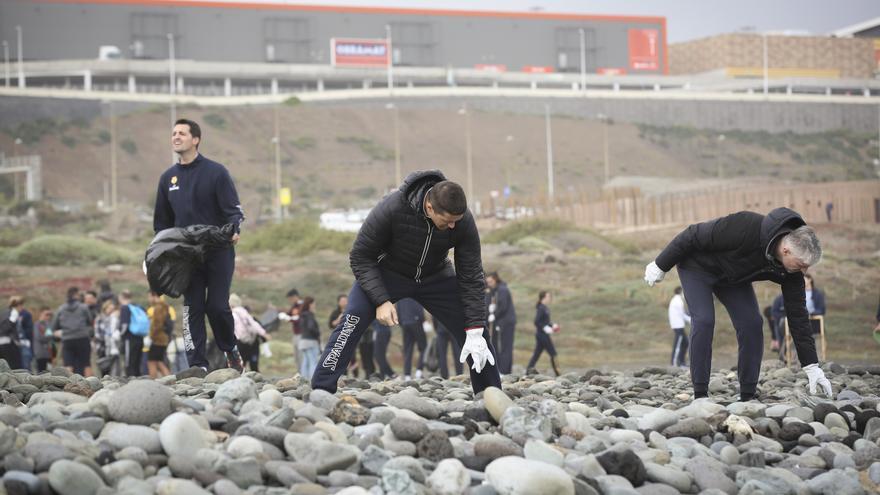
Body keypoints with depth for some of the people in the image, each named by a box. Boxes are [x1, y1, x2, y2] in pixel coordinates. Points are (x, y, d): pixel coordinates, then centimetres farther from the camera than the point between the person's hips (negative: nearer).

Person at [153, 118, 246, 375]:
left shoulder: (216, 172, -3)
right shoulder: (168, 178, 12)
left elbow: (234, 209, -6)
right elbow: (162, 221, 20)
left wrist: (234, 230, -26)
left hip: (218, 251, -4)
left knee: (217, 306, -6)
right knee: (193, 308, -2)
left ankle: (231, 349, 20)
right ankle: (198, 363, -1)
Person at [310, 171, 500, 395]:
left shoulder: (463, 221, -26)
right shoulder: (391, 209, -35)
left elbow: (471, 277, -20)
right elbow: (361, 256, -24)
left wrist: (475, 332, -25)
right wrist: (381, 300, -34)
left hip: (435, 276, 3)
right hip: (386, 272, -3)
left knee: (475, 330, -7)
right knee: (354, 319, -26)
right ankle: (321, 391, -21)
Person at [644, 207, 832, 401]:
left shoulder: (791, 269, -22)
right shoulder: (745, 227, -41)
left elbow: (798, 314, -15)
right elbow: (694, 236, -28)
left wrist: (812, 367, -18)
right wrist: (660, 266, -17)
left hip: (732, 277, 5)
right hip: (697, 265, -5)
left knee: (752, 323, -10)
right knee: (704, 320, -20)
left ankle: (748, 395, -3)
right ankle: (700, 395, -12)